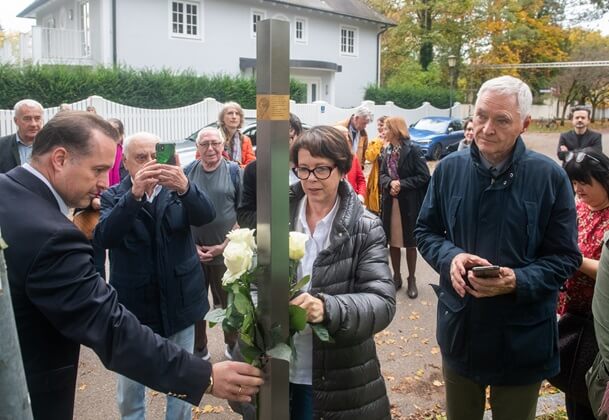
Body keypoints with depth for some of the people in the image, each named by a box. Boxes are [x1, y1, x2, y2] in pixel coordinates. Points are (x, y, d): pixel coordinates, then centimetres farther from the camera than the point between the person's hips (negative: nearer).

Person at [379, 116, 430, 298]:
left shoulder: (413, 150, -11)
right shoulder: (388, 150, 7)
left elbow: (424, 177, -13)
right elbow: (382, 174, 7)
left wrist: (402, 184, -18)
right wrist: (390, 183, -14)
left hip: (409, 202, -5)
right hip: (390, 202, 5)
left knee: (410, 242, 7)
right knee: (393, 241, 12)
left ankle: (412, 280, 21)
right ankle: (397, 277, 27)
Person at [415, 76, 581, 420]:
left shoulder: (549, 177, -11)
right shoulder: (450, 168, -3)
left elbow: (565, 257, -8)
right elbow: (426, 231, 6)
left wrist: (518, 281, -26)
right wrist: (451, 257, -16)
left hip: (522, 340, -2)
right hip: (459, 330, 3)